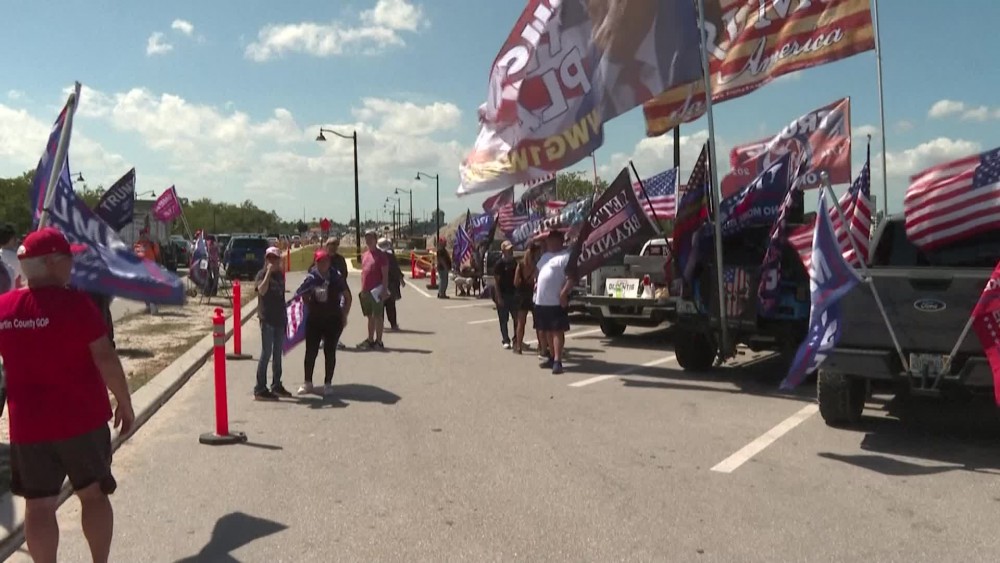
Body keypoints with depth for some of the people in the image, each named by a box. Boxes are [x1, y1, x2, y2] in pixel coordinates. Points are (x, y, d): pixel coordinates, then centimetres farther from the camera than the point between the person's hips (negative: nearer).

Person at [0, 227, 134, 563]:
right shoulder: (74, 302, -15)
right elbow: (104, 358, -16)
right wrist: (124, 402, -7)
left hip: (27, 423, 4)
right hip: (82, 417, -3)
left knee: (38, 505, 11)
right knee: (93, 494, 12)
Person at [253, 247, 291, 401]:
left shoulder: (280, 275, 12)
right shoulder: (262, 274, -8)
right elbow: (262, 290, -28)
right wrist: (268, 272, -27)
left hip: (280, 318, 7)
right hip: (267, 319, -7)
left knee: (277, 353, 13)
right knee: (266, 353, -6)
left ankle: (276, 385, 23)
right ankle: (260, 389, -2)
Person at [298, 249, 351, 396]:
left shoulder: (336, 277, -7)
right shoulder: (311, 278, -5)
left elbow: (347, 297, 2)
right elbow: (304, 297, 9)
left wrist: (344, 316, 1)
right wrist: (309, 310, 0)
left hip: (333, 320, -1)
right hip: (314, 319, 1)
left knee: (330, 352, 4)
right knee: (310, 351, 4)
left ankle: (328, 383, 15)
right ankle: (307, 382, 16)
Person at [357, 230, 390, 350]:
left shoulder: (381, 256, -7)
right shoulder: (364, 255, 14)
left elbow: (385, 275, -10)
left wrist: (384, 290, -16)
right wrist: (362, 289, 15)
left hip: (377, 291, -7)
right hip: (366, 291, 7)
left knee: (378, 316, -1)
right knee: (370, 316, 14)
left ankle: (378, 341, 5)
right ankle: (370, 340, 22)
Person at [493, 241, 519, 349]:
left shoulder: (514, 263, 9)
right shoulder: (499, 264, -10)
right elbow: (496, 281, -12)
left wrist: (518, 293, 10)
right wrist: (498, 297, -16)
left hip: (513, 294, 6)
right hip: (503, 295, -6)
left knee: (517, 317, 8)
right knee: (504, 319, 1)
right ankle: (505, 340, 9)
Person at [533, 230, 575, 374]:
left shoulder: (566, 256, -9)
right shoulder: (545, 256, 19)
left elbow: (571, 277, -17)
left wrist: (564, 292, -26)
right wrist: (537, 284, 16)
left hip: (557, 302, -9)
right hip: (541, 301, 9)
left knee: (557, 331, -8)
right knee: (546, 331, 14)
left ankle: (557, 361, -8)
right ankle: (552, 357, 25)